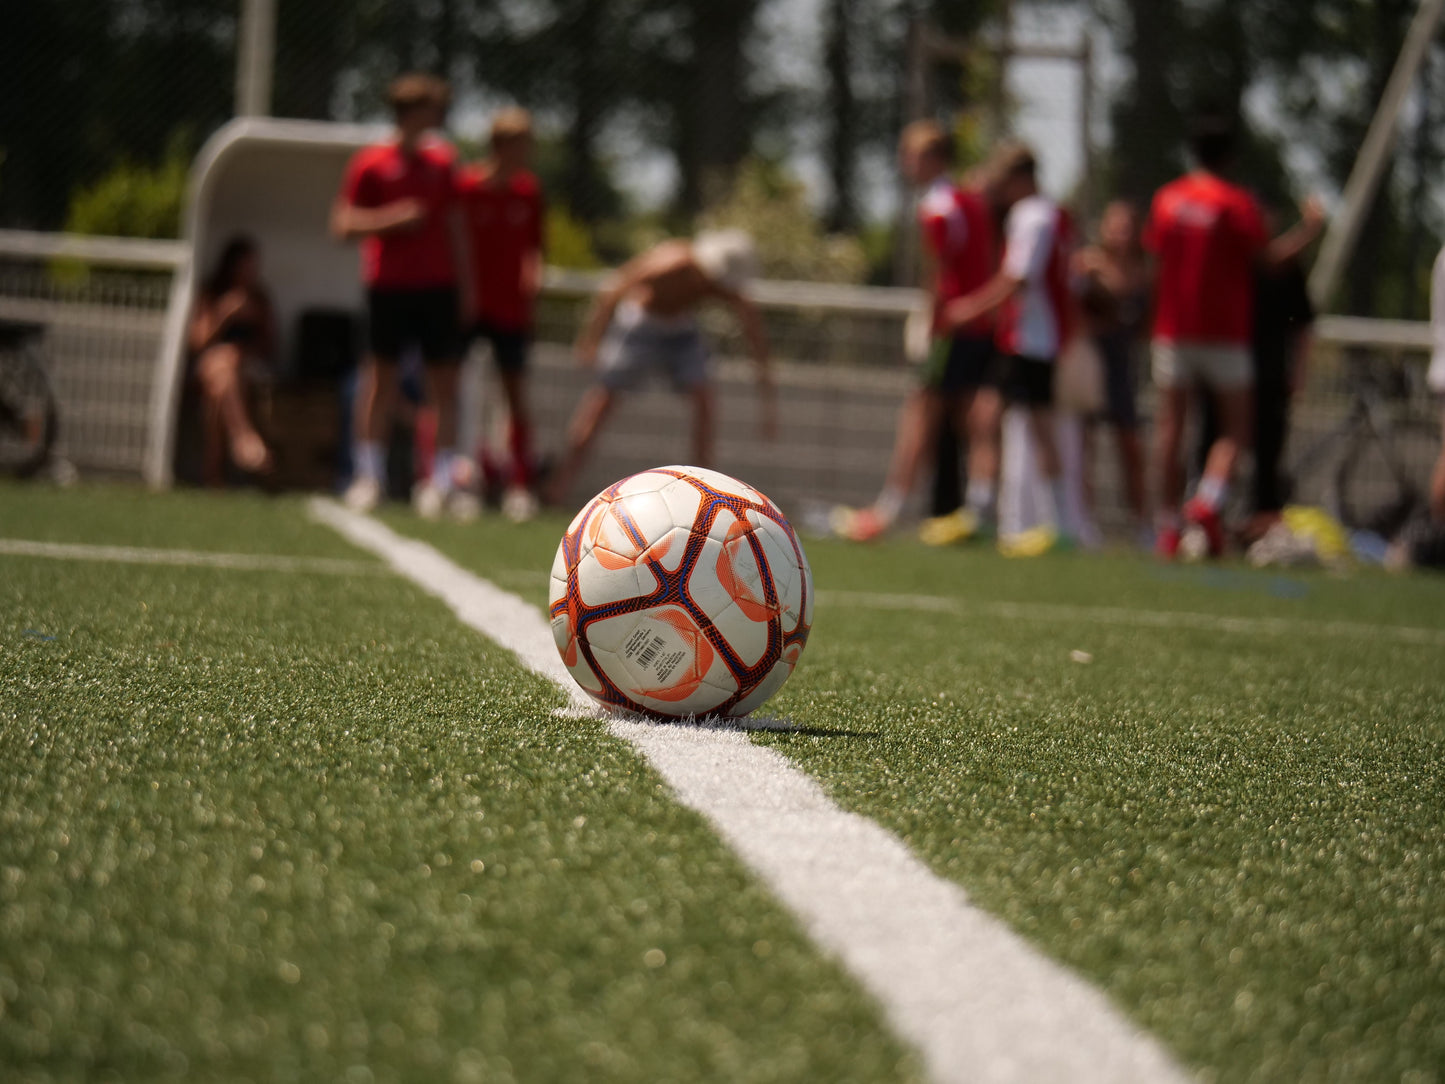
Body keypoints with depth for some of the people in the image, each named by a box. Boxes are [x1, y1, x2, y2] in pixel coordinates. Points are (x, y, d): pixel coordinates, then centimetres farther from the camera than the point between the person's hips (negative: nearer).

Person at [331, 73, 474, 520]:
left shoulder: (442, 160, 11)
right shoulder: (371, 163, -2)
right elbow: (343, 224, -3)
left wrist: (464, 282, 15)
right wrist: (389, 220, -17)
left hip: (438, 286, 4)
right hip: (389, 285, -3)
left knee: (445, 381, -1)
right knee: (380, 377, 0)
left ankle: (443, 482, 1)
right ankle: (368, 475, 9)